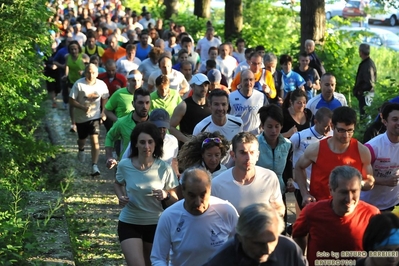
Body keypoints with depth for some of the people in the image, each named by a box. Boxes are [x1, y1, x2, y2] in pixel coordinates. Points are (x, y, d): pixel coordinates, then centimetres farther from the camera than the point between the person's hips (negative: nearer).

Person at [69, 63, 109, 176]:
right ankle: (81, 150, 57)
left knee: (95, 140, -15)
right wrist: (83, 107, -29)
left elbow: (104, 98, 8)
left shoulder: (101, 85, -9)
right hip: (81, 117, 0)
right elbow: (71, 100, -15)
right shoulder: (79, 84, -17)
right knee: (82, 139, 21)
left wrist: (103, 112, -3)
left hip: (95, 117, 0)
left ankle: (94, 165, -14)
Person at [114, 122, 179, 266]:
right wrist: (121, 197, -8)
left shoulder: (164, 168, -13)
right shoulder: (124, 165, -11)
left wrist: (166, 196, -25)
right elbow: (118, 184, 12)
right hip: (129, 224, -1)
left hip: (156, 225, 1)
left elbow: (174, 201, -4)